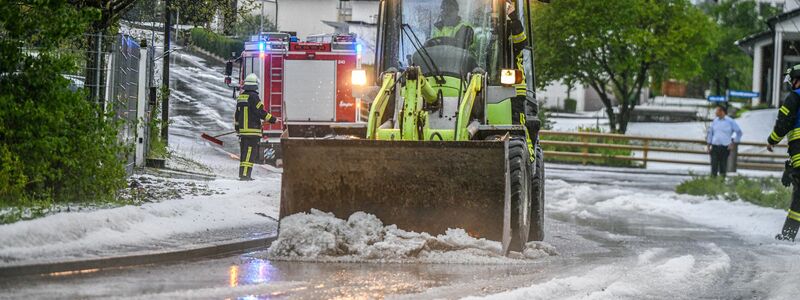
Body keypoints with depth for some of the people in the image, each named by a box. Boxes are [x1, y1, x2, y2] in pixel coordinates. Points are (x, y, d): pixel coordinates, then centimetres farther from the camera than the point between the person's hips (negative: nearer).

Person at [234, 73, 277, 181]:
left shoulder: (240, 97, 13)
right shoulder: (253, 96, -13)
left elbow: (237, 113, 21)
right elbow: (260, 112, -14)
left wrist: (237, 126, 32)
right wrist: (272, 119, -4)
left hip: (242, 130, 8)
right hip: (253, 130, -8)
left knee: (244, 152, 13)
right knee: (249, 153, -8)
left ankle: (242, 173, 16)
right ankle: (245, 174, -12)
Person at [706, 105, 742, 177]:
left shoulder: (730, 121, -3)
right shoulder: (715, 121, 9)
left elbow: (739, 132, 3)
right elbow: (710, 133, 15)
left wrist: (733, 144, -2)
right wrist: (708, 145, 10)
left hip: (725, 147, -3)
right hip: (715, 146, 3)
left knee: (723, 166, 1)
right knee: (714, 166, -3)